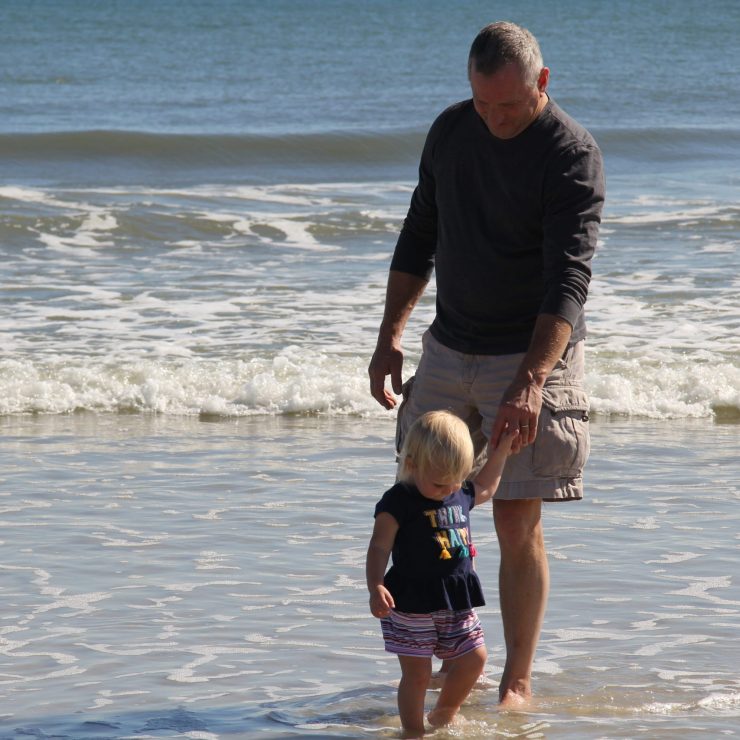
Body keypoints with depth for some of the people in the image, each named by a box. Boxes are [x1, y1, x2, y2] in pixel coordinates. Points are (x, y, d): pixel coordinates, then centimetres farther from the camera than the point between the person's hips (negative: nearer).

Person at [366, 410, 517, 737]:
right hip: (411, 603, -7)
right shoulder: (398, 502, -14)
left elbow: (485, 487, 31)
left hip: (456, 600, 7)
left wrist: (502, 449, 27)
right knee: (417, 672, -2)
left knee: (473, 658, 9)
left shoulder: (462, 495, 8)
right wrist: (375, 588, -30)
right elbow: (379, 547, -17)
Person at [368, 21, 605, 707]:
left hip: (532, 359, -6)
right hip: (447, 353, 6)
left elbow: (568, 278, -25)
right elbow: (419, 238, 15)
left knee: (517, 524, -4)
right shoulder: (451, 130, 3)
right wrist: (388, 337, 8)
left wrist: (530, 382, -37)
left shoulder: (572, 154, -17)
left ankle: (517, 683, 7)